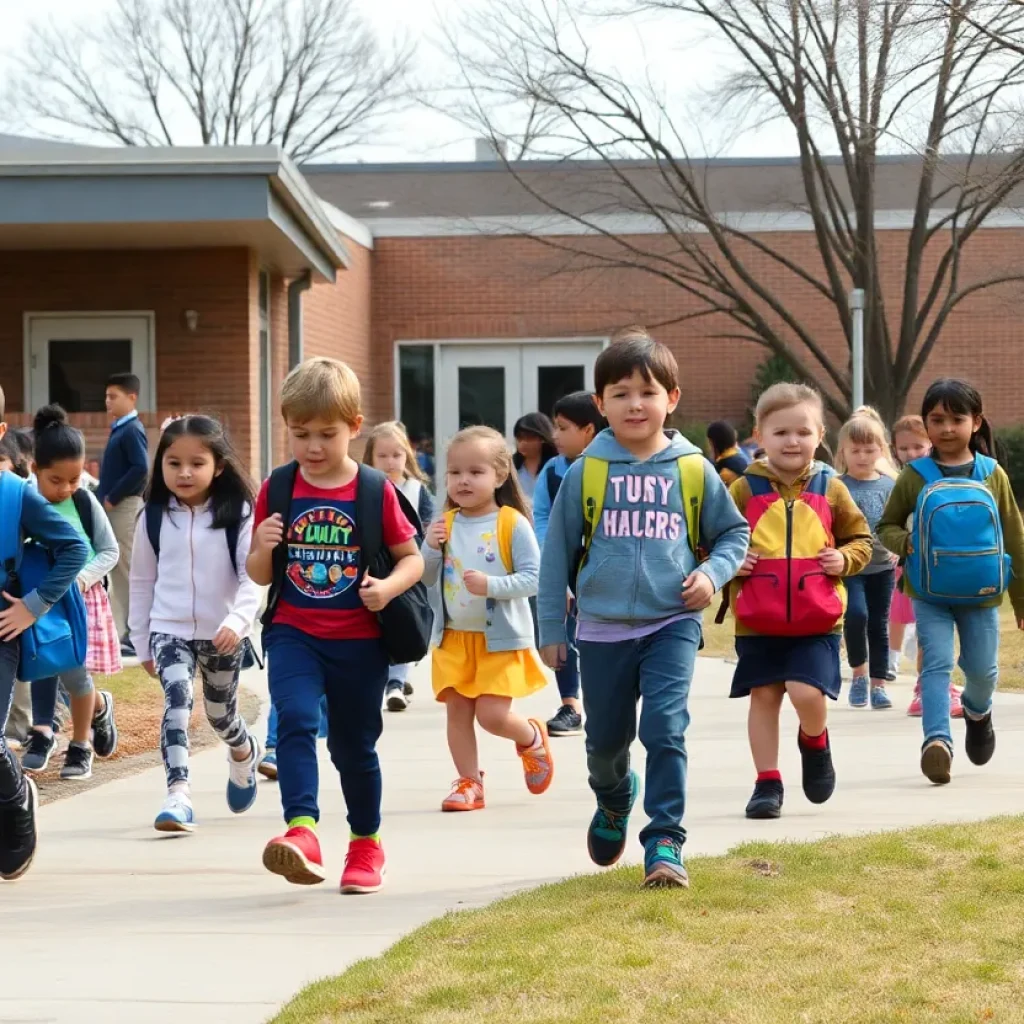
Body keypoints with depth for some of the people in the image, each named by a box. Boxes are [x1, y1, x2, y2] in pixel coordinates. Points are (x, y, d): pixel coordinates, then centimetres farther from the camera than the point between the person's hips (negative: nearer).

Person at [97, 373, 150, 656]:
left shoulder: (132, 430, -12)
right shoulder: (119, 429, 15)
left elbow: (140, 469, -24)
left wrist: (112, 498, -18)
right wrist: (103, 498, 8)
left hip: (125, 506, -9)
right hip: (113, 508, 9)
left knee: (128, 569, -6)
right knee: (118, 571, 11)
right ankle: (125, 632, 15)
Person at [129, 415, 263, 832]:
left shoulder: (237, 514, -9)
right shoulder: (153, 518, -1)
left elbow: (251, 577, -14)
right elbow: (142, 582, 8)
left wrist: (238, 621, -30)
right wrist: (141, 643, 10)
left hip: (222, 634, -1)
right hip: (169, 629, 1)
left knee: (220, 714, 16)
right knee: (177, 696, -24)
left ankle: (245, 753, 52)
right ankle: (178, 795, -32)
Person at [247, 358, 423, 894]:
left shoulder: (375, 492, -4)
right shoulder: (277, 492, 1)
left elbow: (413, 558, 2)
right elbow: (260, 576, 8)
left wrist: (389, 587, -19)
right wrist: (263, 549, -15)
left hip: (359, 641, -1)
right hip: (293, 634, 1)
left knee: (354, 745, 11)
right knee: (295, 720, -23)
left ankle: (367, 843, 31)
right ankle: (302, 832, -33)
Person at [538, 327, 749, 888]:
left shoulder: (693, 471, -1)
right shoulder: (586, 473, -2)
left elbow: (733, 532, 12)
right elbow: (558, 553, 4)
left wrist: (712, 573, -8)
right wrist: (551, 628, 5)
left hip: (671, 626, -1)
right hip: (602, 631, 1)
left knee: (665, 731, -14)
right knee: (605, 738, 14)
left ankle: (665, 842, -8)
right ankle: (614, 800, 46)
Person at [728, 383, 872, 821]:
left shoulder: (830, 489, 3)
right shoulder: (745, 490, 0)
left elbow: (861, 539, 12)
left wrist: (845, 559, -8)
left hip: (817, 621, -1)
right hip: (757, 622, 1)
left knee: (807, 692, -14)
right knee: (763, 696, 5)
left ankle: (815, 742, 20)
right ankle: (767, 782, 16)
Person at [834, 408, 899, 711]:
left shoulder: (889, 485, 3)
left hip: (881, 567, 3)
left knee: (879, 625, 8)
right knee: (856, 614, -20)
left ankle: (878, 684, 18)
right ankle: (859, 672, 2)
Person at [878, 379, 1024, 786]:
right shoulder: (915, 476, -2)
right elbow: (887, 526, 7)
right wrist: (905, 543, -17)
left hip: (981, 593, 1)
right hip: (930, 593, -1)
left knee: (982, 668, 10)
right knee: (937, 664, -13)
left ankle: (977, 711, 41)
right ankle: (937, 739, -19)